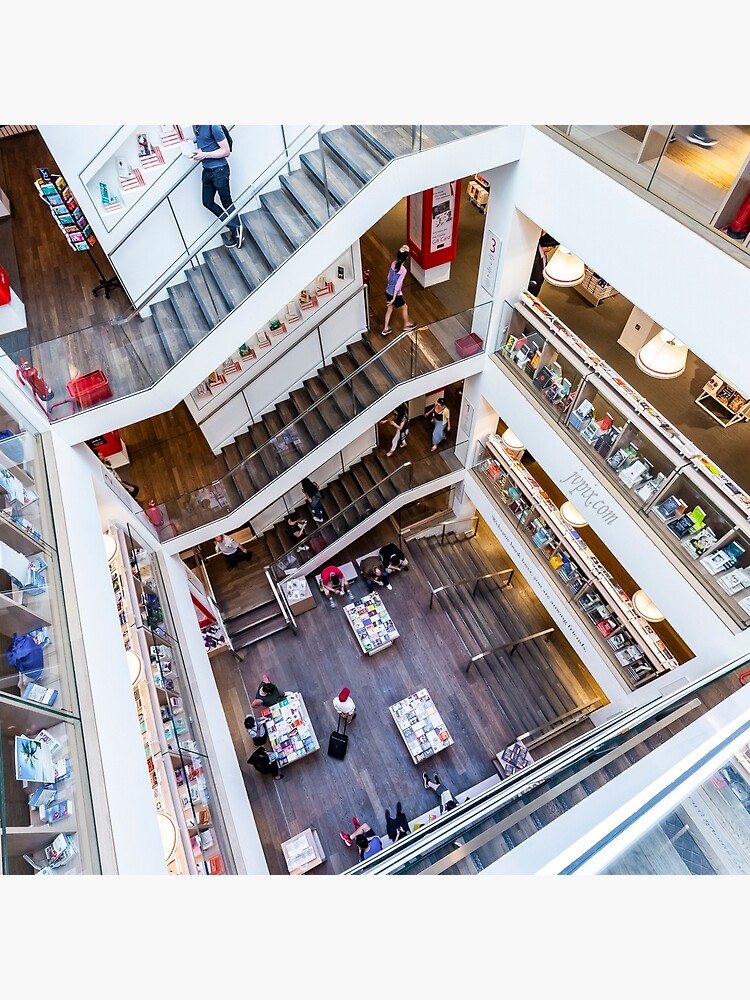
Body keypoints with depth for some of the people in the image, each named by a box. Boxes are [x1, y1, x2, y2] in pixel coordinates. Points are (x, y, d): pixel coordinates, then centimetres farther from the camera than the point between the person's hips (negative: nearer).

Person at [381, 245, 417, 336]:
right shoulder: (403, 270, -28)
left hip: (388, 291, 7)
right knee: (405, 307, 21)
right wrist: (394, 299, -21)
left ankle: (385, 329, 37)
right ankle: (406, 324, 42)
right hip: (395, 294, -7)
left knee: (389, 309, 26)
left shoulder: (393, 263, -7)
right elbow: (397, 285, -26)